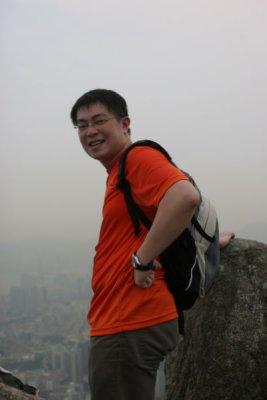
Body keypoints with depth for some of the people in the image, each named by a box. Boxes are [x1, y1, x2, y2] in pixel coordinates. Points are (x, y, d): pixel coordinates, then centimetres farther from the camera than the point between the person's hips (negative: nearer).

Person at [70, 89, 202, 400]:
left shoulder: (138, 157, -12)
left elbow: (185, 196, -30)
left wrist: (143, 259, -24)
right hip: (116, 324, 10)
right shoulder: (118, 172, 16)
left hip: (132, 327, -10)